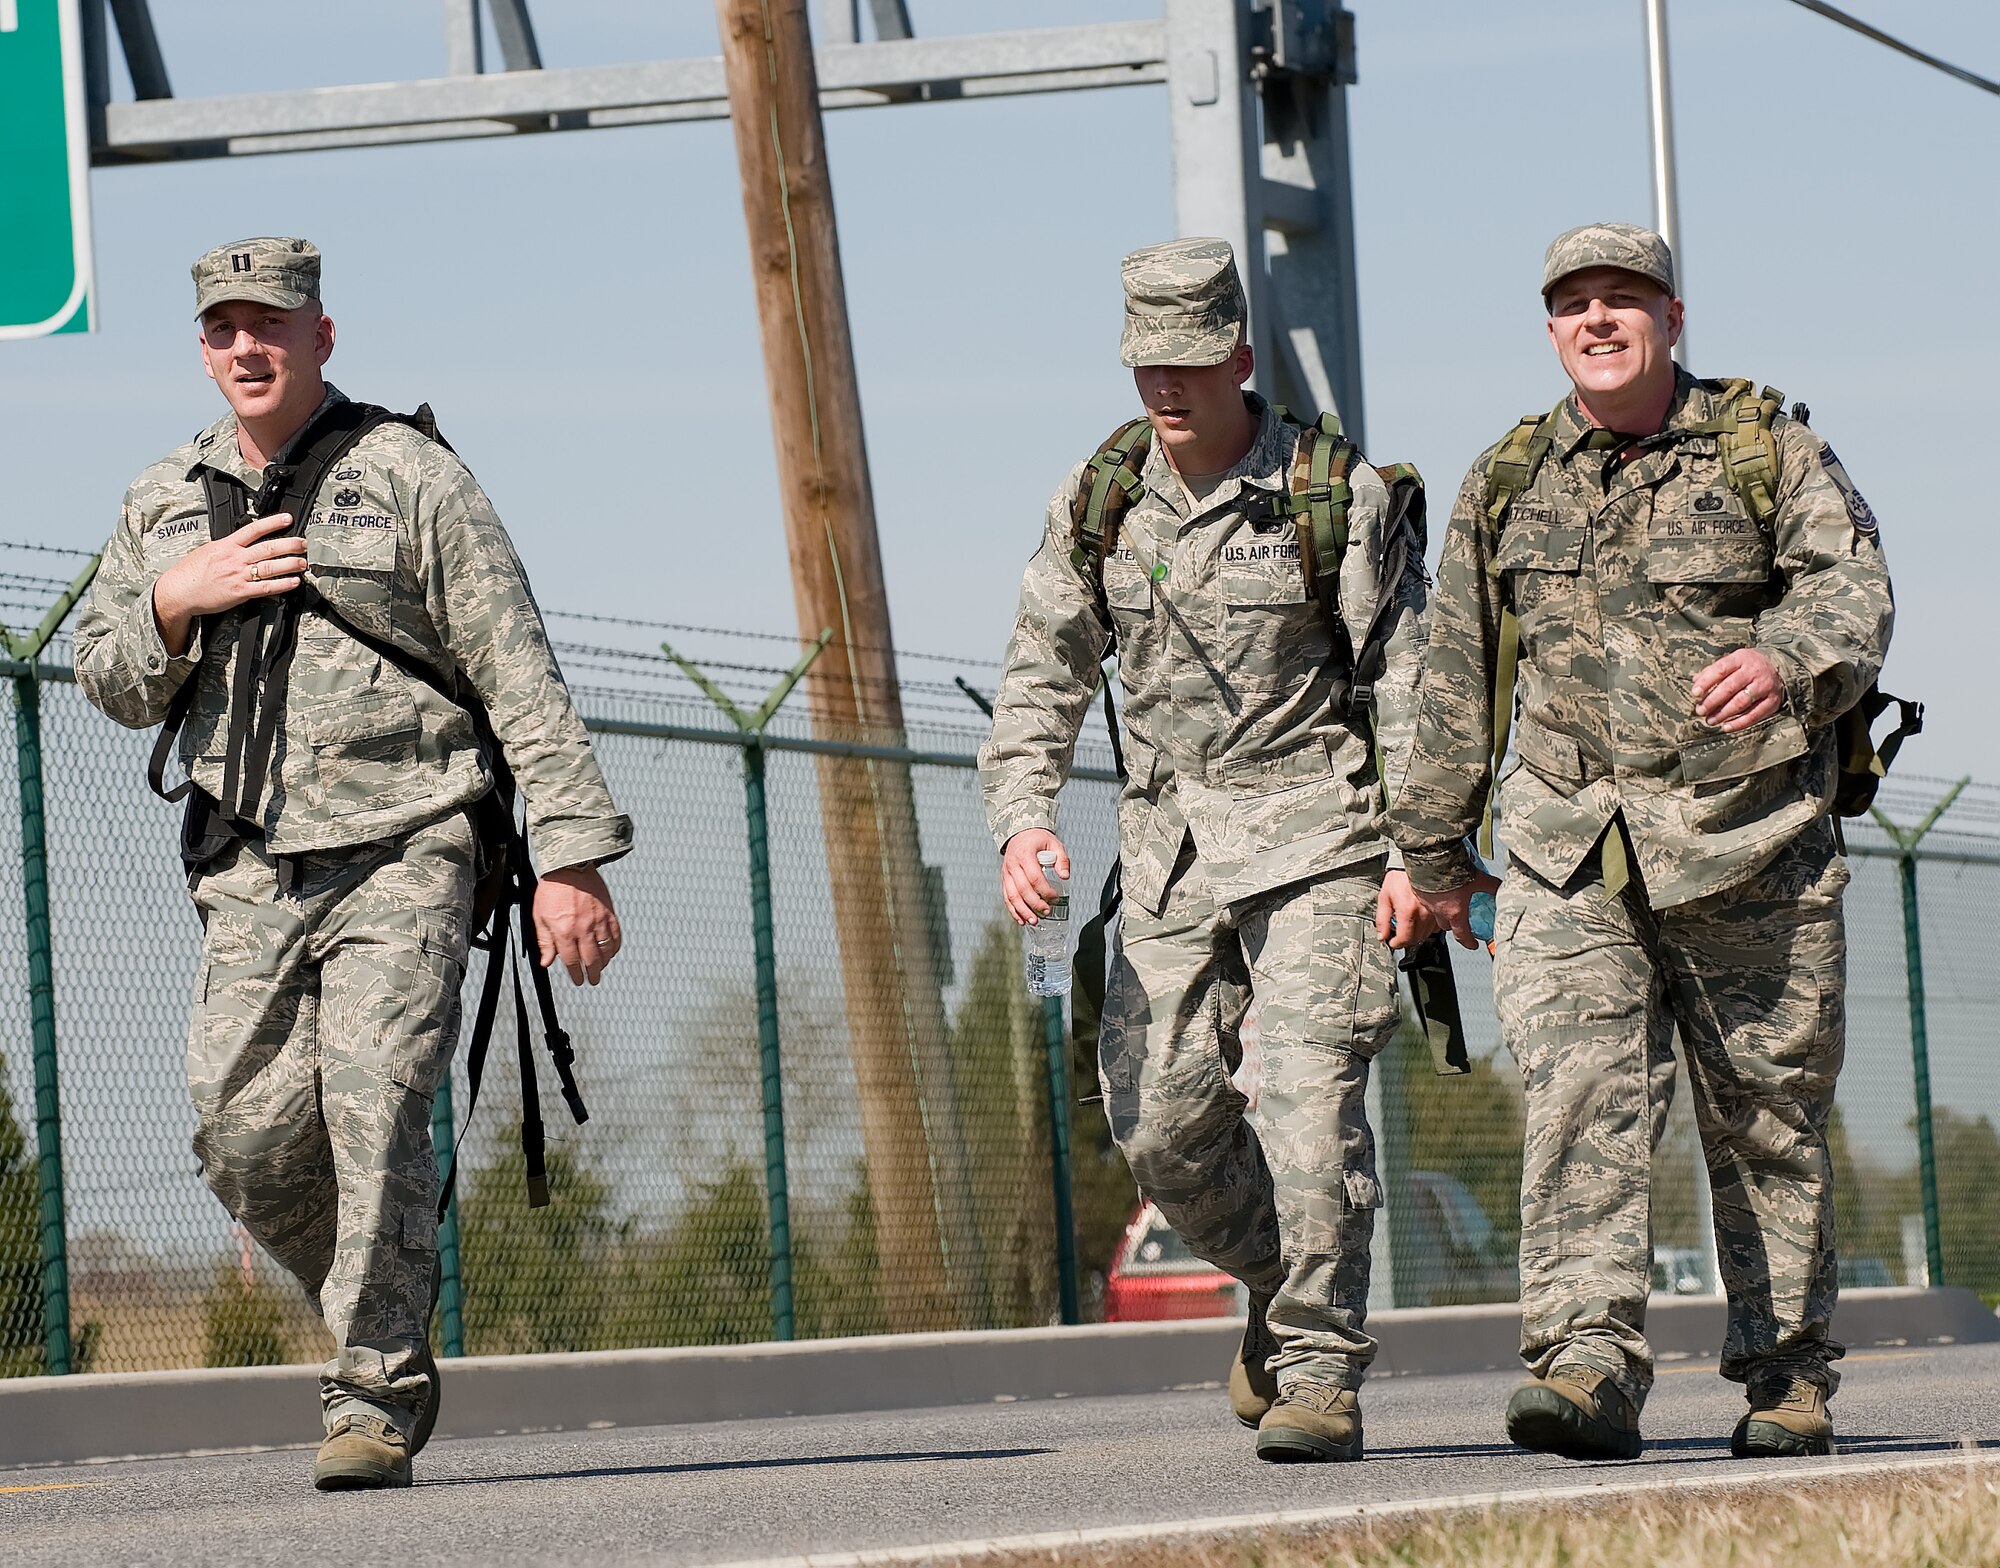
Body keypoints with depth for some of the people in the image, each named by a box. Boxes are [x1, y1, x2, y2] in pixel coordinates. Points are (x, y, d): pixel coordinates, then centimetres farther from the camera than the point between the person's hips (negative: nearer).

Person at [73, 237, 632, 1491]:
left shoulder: (411, 479, 1)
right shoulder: (166, 503, 15)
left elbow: (521, 680, -2)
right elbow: (110, 683, 17)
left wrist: (572, 855, -9)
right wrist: (173, 602, -5)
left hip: (401, 856, -4)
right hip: (250, 870, 4)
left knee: (375, 1112, -16)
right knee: (247, 1130, -6)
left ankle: (379, 1402, -10)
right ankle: (389, 1320, 18)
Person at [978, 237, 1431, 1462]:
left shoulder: (1338, 493, -7)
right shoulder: (1098, 505, 5)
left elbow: (1410, 679, -6)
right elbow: (1045, 678, 10)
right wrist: (1024, 814, -7)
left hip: (1317, 833, -4)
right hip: (1173, 843, 4)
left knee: (1312, 1094, -15)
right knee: (1159, 1114, -1)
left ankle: (1322, 1372, -9)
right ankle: (1278, 1281, 26)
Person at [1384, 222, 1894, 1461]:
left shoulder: (1770, 454, 3)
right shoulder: (1508, 486, 12)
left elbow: (1853, 589, -11)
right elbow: (1460, 678, 19)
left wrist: (1785, 661, -33)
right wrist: (1435, 842, 20)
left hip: (1749, 846, -1)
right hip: (1569, 848, 2)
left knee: (1767, 1116, 6)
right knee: (1583, 1096, -16)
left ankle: (1791, 1378, 19)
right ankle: (1589, 1365, -24)